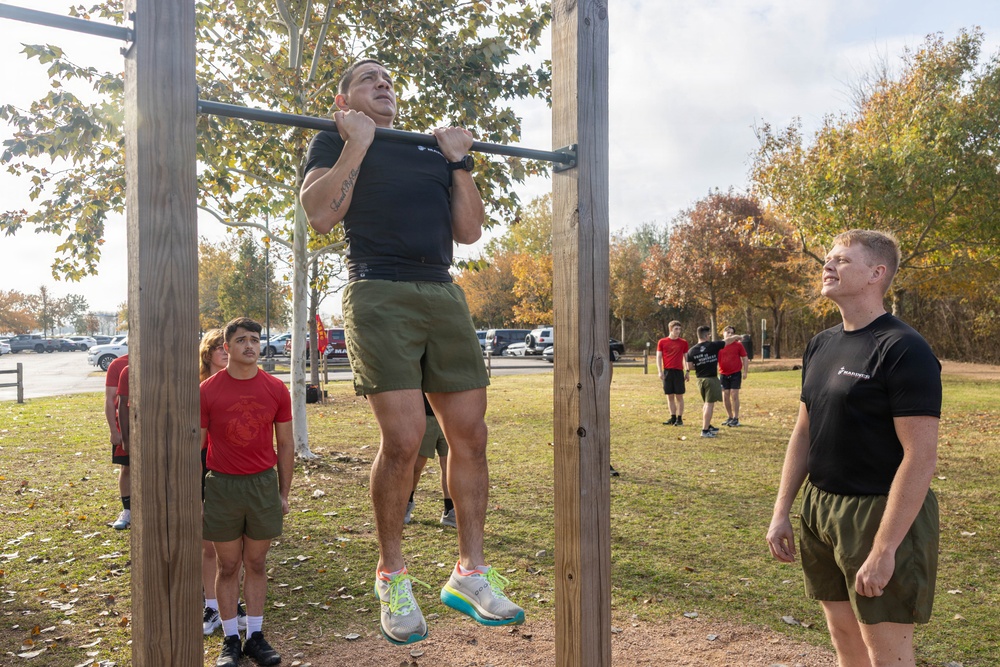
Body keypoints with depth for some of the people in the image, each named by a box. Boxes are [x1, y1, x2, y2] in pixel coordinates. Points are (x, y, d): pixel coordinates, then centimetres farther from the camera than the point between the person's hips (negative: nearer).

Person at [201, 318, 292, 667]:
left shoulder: (276, 389, -2)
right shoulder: (207, 391, -6)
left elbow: (285, 444, 6)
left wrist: (284, 492, 5)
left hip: (264, 484, 1)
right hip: (222, 485, -1)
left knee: (256, 563, 12)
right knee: (227, 566, 9)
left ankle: (255, 637, 23)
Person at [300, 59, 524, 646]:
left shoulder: (432, 149, 26)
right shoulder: (336, 142, 13)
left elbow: (469, 230, 16)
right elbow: (320, 215, -6)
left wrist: (460, 162, 9)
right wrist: (358, 144, -7)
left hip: (444, 296, 5)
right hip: (380, 295, -5)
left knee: (470, 434, 1)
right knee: (404, 438, -14)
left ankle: (471, 572, 15)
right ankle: (392, 576, 8)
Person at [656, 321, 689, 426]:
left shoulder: (683, 342, 4)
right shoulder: (662, 342, 4)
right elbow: (659, 357, 4)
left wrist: (688, 372, 3)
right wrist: (660, 372, -5)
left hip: (679, 372, -1)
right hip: (667, 372, 1)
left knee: (679, 396, 0)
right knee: (670, 396, 6)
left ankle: (679, 419, 6)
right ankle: (673, 418, 13)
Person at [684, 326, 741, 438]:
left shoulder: (692, 351, -1)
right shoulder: (713, 345, -9)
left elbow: (689, 367, -1)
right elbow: (728, 340, 7)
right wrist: (736, 337, 27)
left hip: (700, 380, 5)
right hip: (711, 379, -5)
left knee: (707, 403, 22)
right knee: (709, 404, -3)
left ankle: (708, 426, 34)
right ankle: (705, 430, -6)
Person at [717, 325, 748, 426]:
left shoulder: (738, 345, -1)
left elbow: (745, 359, 2)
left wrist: (745, 372, -4)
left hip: (735, 373, -3)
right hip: (723, 374, 3)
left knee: (734, 395, -5)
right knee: (725, 396, 6)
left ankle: (736, 418, 2)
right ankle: (729, 417, 19)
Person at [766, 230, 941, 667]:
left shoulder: (904, 350, -15)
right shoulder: (820, 345, 8)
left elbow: (921, 456, -20)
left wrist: (884, 549, -22)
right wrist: (781, 512, 10)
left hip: (880, 515, -7)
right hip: (820, 507, 7)